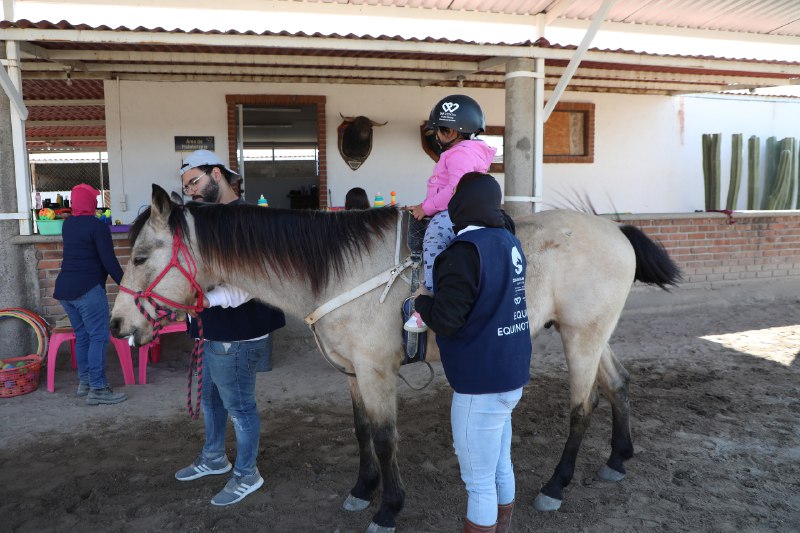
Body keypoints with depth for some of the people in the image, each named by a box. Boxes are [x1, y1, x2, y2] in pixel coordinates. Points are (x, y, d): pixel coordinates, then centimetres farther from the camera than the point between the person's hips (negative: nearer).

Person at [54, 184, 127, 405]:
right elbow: (109, 261, -15)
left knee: (82, 335, 15)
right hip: (87, 289, -8)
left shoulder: (67, 224, 13)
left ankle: (84, 382, 20)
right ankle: (97, 389, -8)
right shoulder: (98, 226, -10)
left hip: (64, 288, 8)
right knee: (99, 337, -6)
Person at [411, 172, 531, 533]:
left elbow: (445, 321, -23)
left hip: (481, 385, -9)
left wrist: (422, 300, -4)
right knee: (501, 469, 24)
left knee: (479, 483, 7)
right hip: (511, 376, 9)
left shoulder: (466, 250, -21)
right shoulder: (510, 243, 5)